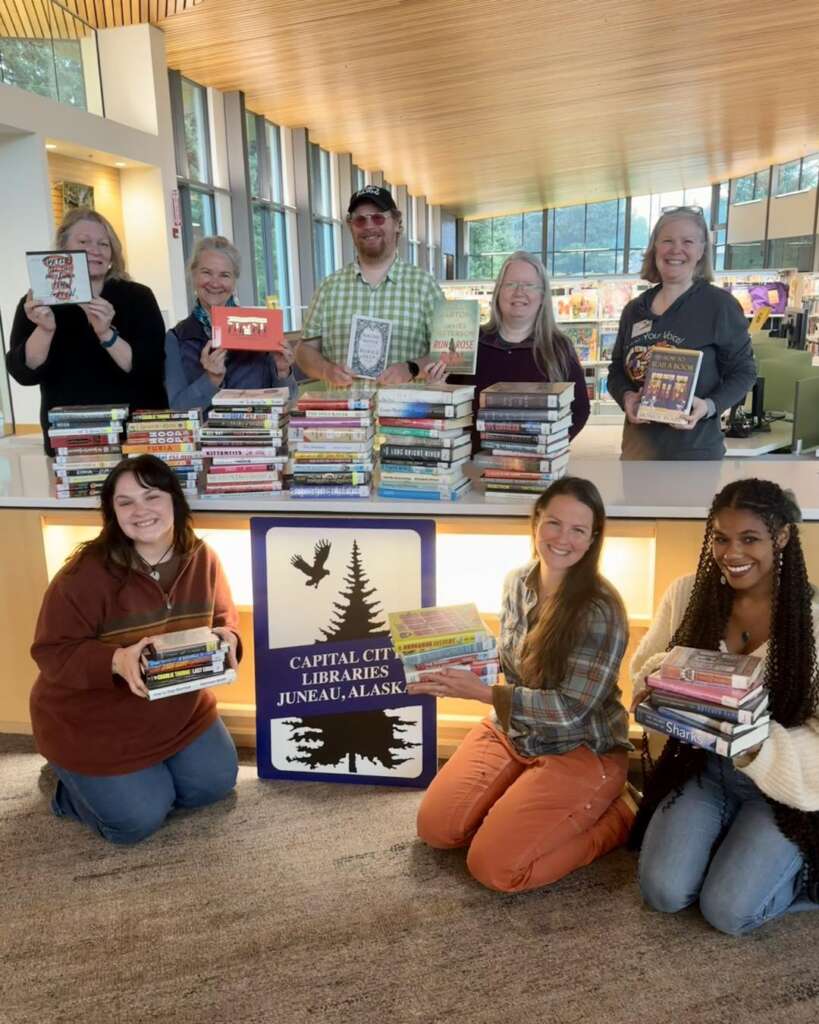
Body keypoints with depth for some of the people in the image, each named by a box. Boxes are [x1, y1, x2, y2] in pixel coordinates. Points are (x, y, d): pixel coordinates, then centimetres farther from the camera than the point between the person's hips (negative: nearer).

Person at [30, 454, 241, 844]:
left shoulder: (201, 559, -10)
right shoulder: (85, 573, -27)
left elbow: (223, 618, 3)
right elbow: (51, 652, -22)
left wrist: (227, 639, -21)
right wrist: (116, 661, -39)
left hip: (178, 711, 6)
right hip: (92, 724, -5)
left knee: (215, 784, 9)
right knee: (139, 820, -4)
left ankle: (146, 776, 34)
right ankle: (67, 784, 24)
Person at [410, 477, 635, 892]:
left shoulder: (600, 610, -24)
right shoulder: (517, 582, -3)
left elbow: (571, 708, -24)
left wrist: (480, 692, -29)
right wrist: (465, 665, -12)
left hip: (580, 750, -6)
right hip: (510, 731, 6)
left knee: (494, 866, -14)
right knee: (434, 828, -4)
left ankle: (614, 817, 4)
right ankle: (518, 803, 19)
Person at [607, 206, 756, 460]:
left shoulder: (720, 304, -4)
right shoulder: (635, 309, 10)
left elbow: (743, 371, -2)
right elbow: (617, 369, 15)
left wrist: (710, 406, -20)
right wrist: (626, 397, -8)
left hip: (693, 449, -5)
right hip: (638, 445, 5)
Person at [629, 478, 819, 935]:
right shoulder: (687, 593, -7)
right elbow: (647, 666, 6)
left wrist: (760, 751, -32)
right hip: (701, 766, 3)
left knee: (728, 911, -15)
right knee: (663, 892, -12)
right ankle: (731, 845, 18)